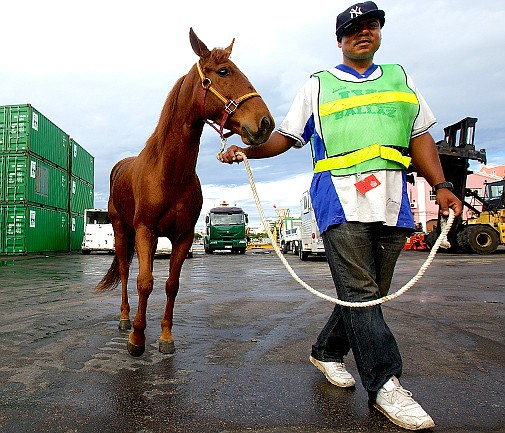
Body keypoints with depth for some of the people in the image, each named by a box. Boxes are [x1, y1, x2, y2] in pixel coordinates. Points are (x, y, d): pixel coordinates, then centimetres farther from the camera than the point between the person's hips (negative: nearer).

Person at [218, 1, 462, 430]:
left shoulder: (400, 78, 22)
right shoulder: (318, 85, 13)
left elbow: (420, 137, 18)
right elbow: (285, 137, 10)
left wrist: (441, 184, 6)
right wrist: (245, 150, -5)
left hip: (393, 203, 4)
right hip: (340, 200, -4)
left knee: (372, 292, 7)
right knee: (359, 292, -10)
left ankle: (327, 351, 26)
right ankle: (385, 383, -2)